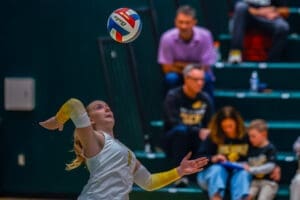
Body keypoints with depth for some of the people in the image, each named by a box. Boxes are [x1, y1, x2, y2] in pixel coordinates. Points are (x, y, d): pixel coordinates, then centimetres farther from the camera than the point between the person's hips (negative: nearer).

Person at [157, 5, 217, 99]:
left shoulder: (205, 36, -21)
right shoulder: (167, 38, -20)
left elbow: (205, 68, -15)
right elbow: (167, 68, -13)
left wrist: (181, 65, -16)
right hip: (178, 74, 0)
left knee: (206, 78, -32)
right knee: (171, 78, -32)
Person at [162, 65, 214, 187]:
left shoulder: (205, 99, 4)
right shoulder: (173, 96, -10)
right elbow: (174, 123, -23)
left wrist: (206, 134, -23)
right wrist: (198, 131, -35)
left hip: (196, 145, 3)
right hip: (172, 142, -3)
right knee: (181, 130, -36)